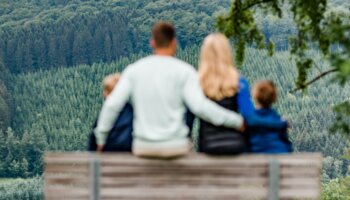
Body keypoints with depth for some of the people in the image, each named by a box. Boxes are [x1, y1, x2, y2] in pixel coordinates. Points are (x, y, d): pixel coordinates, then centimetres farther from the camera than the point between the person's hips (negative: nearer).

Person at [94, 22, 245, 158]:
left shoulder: (134, 70, 3)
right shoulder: (183, 71, -5)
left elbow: (112, 105, 0)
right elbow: (199, 106, -15)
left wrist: (101, 138, 12)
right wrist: (237, 121, -6)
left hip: (143, 147, 2)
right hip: (175, 146, -2)